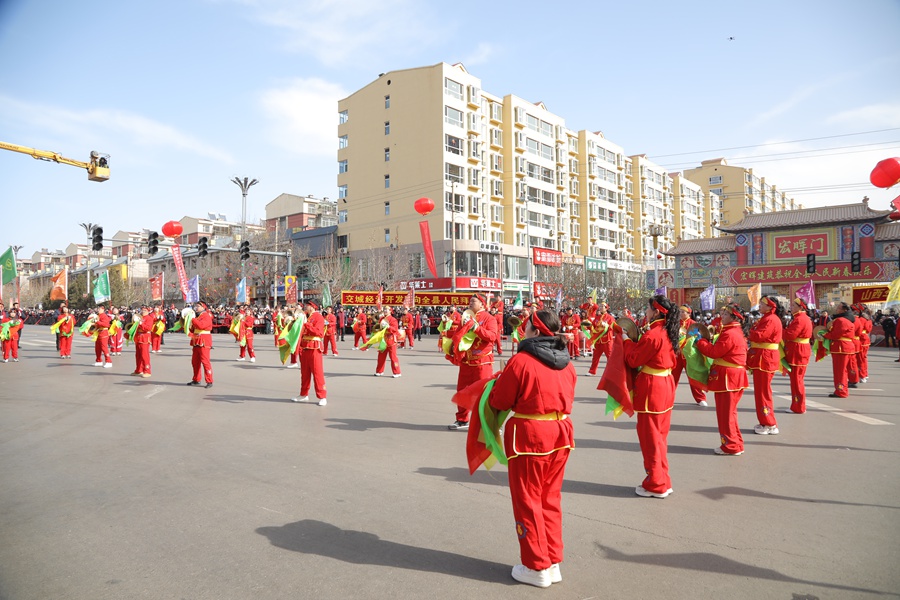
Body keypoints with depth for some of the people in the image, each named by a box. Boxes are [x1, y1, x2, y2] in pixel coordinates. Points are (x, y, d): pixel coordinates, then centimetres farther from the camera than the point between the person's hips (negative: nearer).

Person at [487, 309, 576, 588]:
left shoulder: (522, 361, -16)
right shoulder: (566, 363, 4)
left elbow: (499, 401, -9)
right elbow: (567, 399, 13)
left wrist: (497, 385, 11)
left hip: (529, 435, -6)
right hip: (561, 433, 6)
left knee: (528, 501, 9)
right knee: (551, 499, 18)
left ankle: (537, 568, 18)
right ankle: (553, 562, 27)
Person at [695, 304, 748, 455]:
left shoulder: (729, 334, -20)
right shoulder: (735, 331, 14)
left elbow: (713, 352, -18)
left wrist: (699, 340, -7)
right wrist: (704, 341, 6)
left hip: (727, 379, -11)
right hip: (732, 377, 11)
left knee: (726, 413, 0)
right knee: (728, 412, 19)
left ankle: (731, 446, 8)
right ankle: (735, 443, 28)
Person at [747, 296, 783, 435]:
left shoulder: (771, 320, -15)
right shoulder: (767, 318, 17)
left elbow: (758, 336, -23)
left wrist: (750, 330, -5)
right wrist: (753, 332, -3)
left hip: (765, 359, -10)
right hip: (761, 358, 10)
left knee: (762, 391, -5)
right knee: (761, 391, 14)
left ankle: (770, 425, 1)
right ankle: (765, 422, 22)